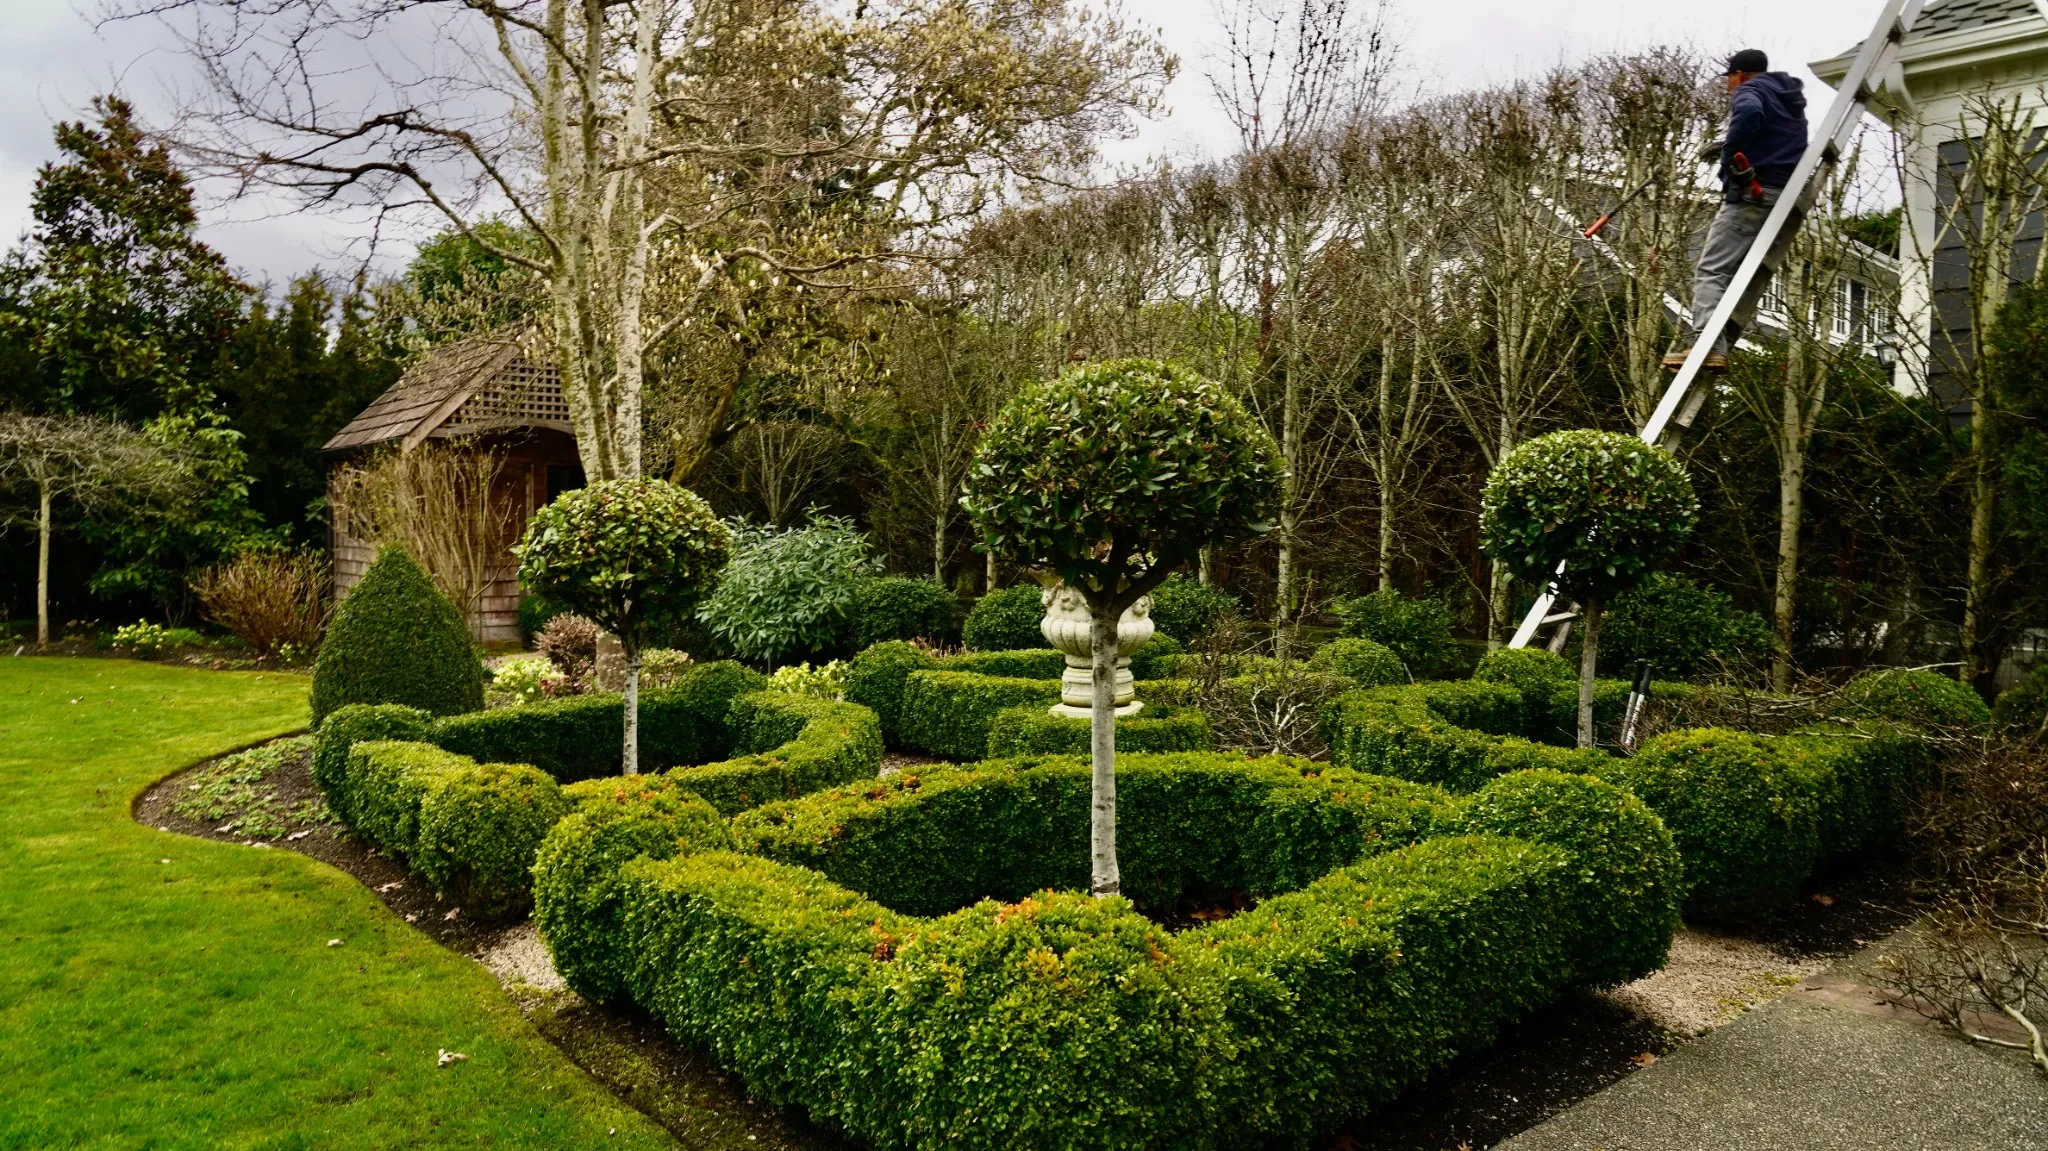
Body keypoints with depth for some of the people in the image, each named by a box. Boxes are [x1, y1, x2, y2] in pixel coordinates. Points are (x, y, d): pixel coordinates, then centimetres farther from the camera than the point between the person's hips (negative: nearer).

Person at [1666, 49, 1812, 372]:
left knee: (1712, 270, -14)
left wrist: (1730, 154, -20)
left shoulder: (1750, 91, 2)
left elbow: (1749, 113, -22)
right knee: (1754, 278, 8)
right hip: (1793, 200, 9)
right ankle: (1719, 346, 0)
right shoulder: (1790, 100, 29)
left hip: (1755, 194, -9)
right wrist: (1729, 146, 46)